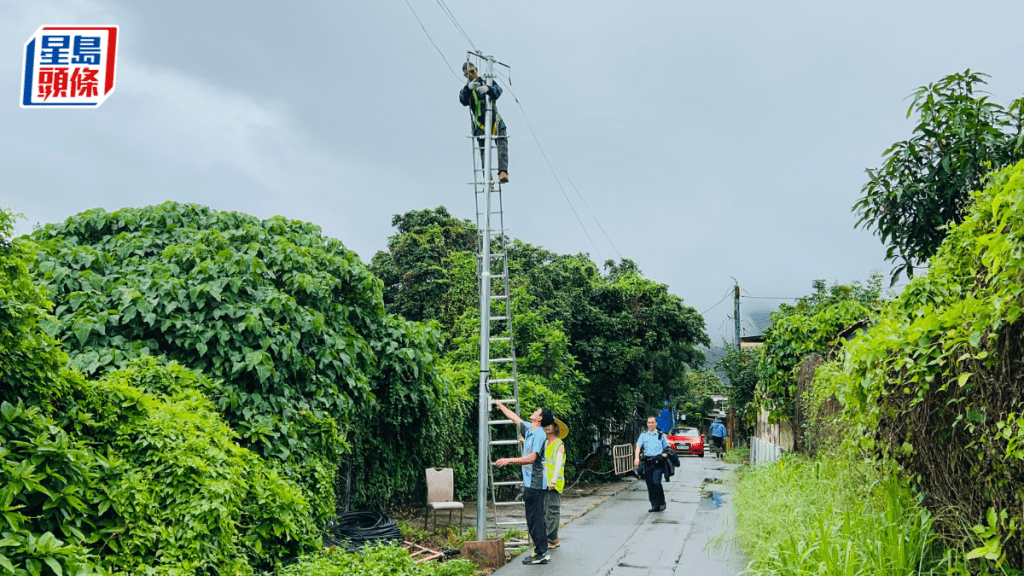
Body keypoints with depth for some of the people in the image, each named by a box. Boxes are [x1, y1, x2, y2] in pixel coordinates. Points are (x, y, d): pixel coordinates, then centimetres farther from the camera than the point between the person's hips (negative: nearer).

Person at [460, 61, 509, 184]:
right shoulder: (465, 90, 13)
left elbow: (498, 92, -7)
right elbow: (464, 101, -11)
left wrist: (488, 89, -30)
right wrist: (469, 88, -31)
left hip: (495, 121, 0)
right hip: (480, 125, 0)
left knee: (502, 143, -21)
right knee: (484, 151, -7)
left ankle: (503, 172, -32)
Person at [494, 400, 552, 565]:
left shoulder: (539, 434, -16)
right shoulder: (529, 429, 11)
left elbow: (531, 458, -25)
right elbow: (514, 417, 26)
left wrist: (509, 460, -26)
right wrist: (500, 405, 36)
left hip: (535, 482, -9)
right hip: (530, 482, 9)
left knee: (535, 518, -7)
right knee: (534, 518, 13)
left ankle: (542, 554, -3)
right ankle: (540, 550, 20)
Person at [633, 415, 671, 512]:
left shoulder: (661, 435, 9)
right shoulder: (643, 435, 11)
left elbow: (666, 448, 17)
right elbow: (638, 447, 4)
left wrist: (665, 454, -3)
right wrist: (636, 458, -11)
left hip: (658, 461, -3)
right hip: (647, 462, 3)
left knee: (656, 482, -15)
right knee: (650, 484, 2)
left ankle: (662, 503, 0)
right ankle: (654, 505, 10)